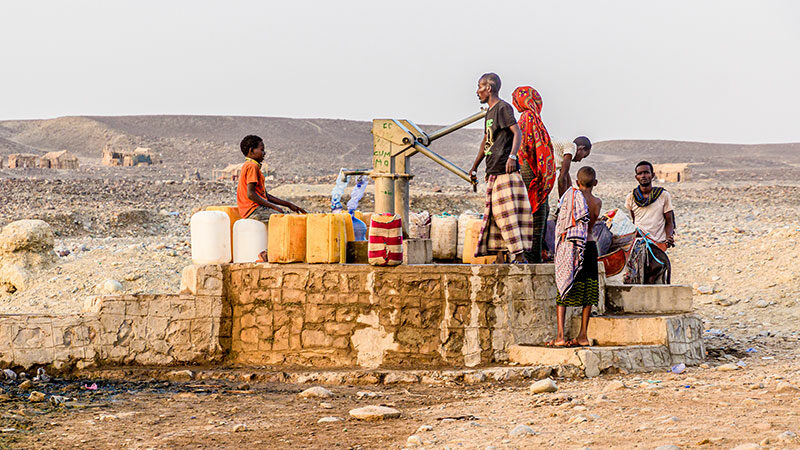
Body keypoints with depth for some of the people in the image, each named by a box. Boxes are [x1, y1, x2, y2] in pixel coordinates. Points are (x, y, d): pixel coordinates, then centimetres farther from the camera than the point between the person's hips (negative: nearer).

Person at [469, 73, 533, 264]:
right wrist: (474, 167, 35)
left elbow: (517, 132, -18)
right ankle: (500, 256, 11)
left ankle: (519, 255, -16)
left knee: (508, 212, -14)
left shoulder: (503, 108, -6)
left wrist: (512, 156, -31)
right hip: (493, 173, 10)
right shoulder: (489, 113, 21)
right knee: (494, 213, 8)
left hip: (506, 171, -10)